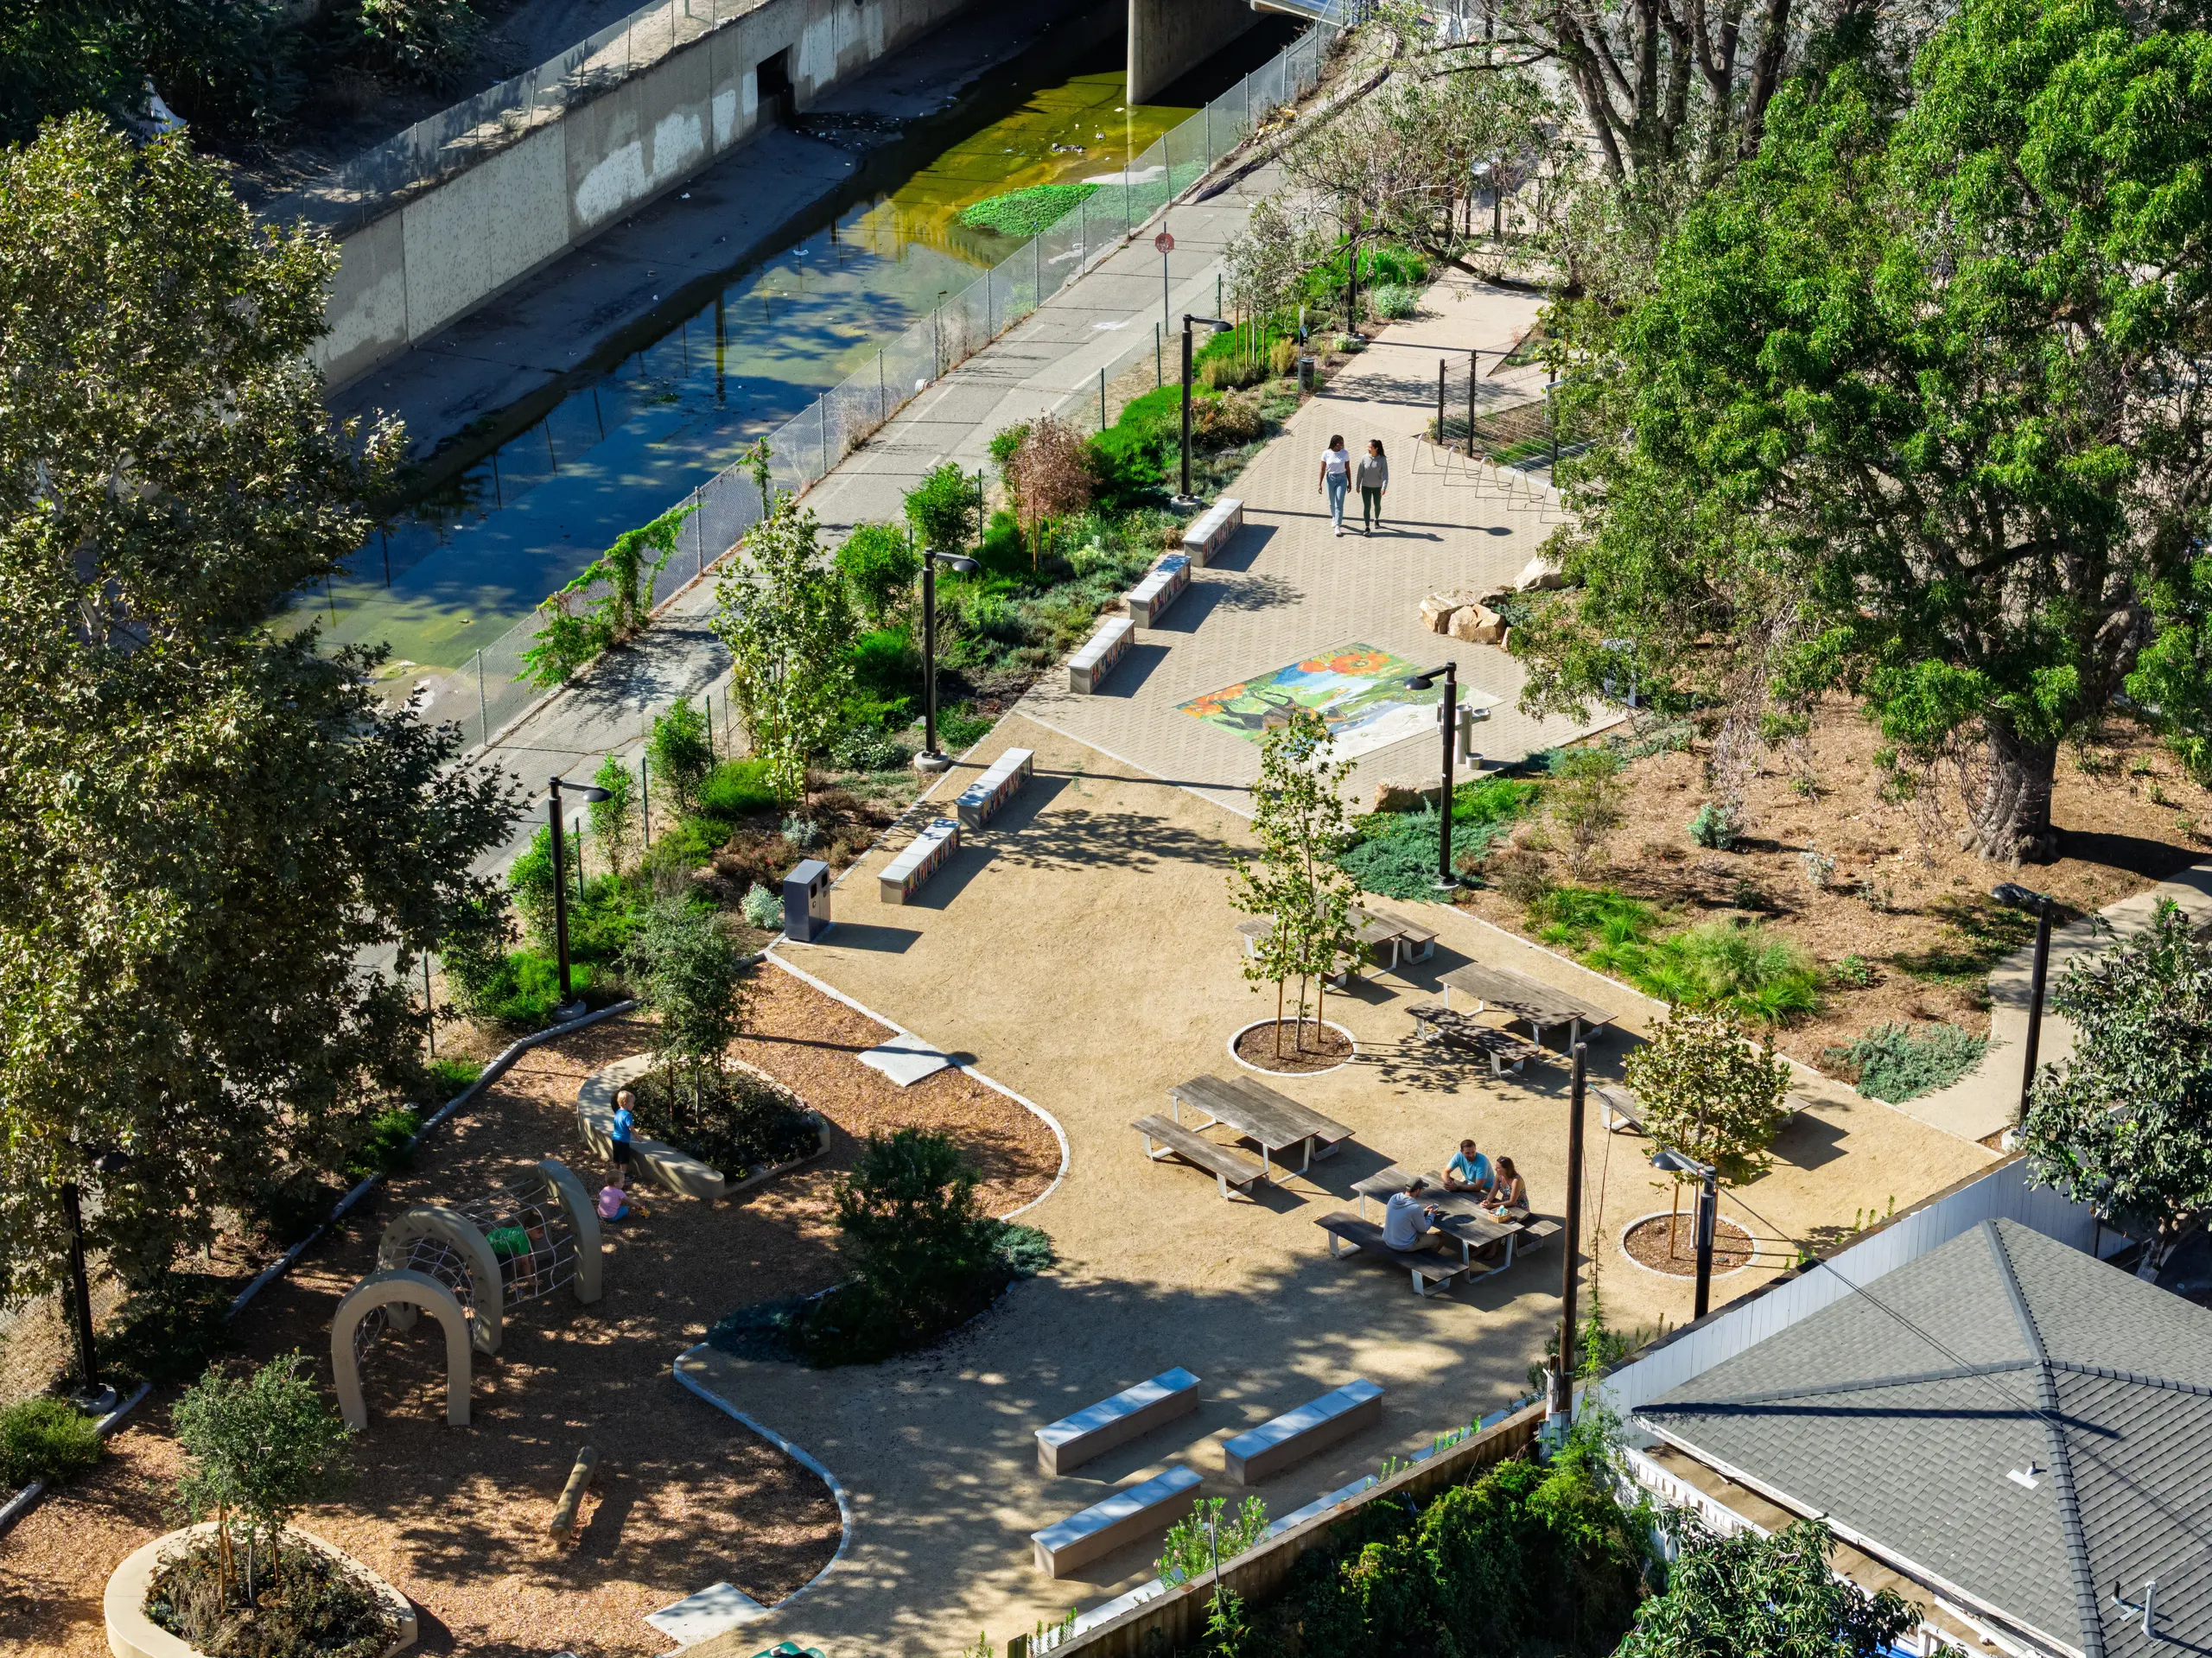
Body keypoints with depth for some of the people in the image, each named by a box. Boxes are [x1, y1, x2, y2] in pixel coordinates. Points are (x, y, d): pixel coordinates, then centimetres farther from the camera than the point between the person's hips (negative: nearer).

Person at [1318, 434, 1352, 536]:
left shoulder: (1345, 453, -5)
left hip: (1342, 479, -1)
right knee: (1332, 503, 16)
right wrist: (1320, 484, -3)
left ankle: (1337, 527, -9)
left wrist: (1350, 483, 5)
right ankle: (1334, 517, 45)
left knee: (1339, 503, -9)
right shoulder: (1326, 454, -6)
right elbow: (1322, 470, -2)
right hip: (1330, 479, 1)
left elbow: (1348, 469, 2)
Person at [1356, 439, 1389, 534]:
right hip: (1366, 487, 0)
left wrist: (1384, 487, -24)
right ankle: (1367, 528, -7)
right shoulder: (1365, 458, -8)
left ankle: (1376, 520, 47)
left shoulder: (1382, 460, -12)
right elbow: (1360, 472, 0)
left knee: (1377, 505, 20)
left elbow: (1385, 474, -14)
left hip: (1377, 487, 0)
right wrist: (1358, 486, 4)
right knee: (1367, 507, -7)